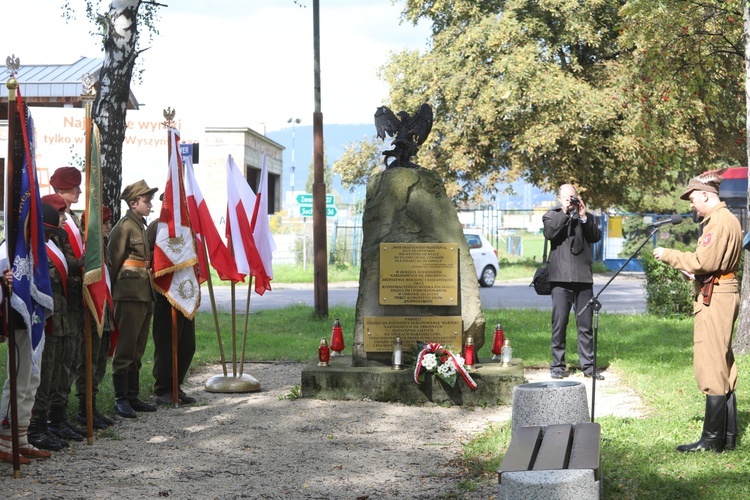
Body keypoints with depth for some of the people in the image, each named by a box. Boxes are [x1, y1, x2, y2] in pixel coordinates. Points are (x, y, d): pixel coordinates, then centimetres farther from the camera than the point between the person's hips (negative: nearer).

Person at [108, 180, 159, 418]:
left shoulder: (141, 226, 16)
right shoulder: (125, 226, -10)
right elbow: (114, 260, -11)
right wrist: (114, 289, -7)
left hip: (144, 295, 9)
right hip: (130, 295, -9)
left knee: (137, 349, 12)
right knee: (125, 348, -5)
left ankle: (132, 396, 18)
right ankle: (121, 400, 0)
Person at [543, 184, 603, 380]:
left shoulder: (587, 217, 18)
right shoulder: (552, 216, 11)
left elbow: (596, 237, 3)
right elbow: (549, 233, -9)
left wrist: (584, 216, -6)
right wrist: (564, 213, -11)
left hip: (583, 277, 2)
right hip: (561, 277, -2)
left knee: (586, 324, 3)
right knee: (559, 323, -3)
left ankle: (588, 366, 7)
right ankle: (557, 365, 4)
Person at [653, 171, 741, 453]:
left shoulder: (720, 221, -14)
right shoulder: (726, 219, 18)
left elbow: (704, 261, -20)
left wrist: (669, 256, -10)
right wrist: (692, 273, 11)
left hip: (714, 299, -11)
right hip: (722, 295, 11)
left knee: (711, 368, -7)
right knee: (724, 368, 12)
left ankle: (712, 440, -4)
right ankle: (728, 437, 17)